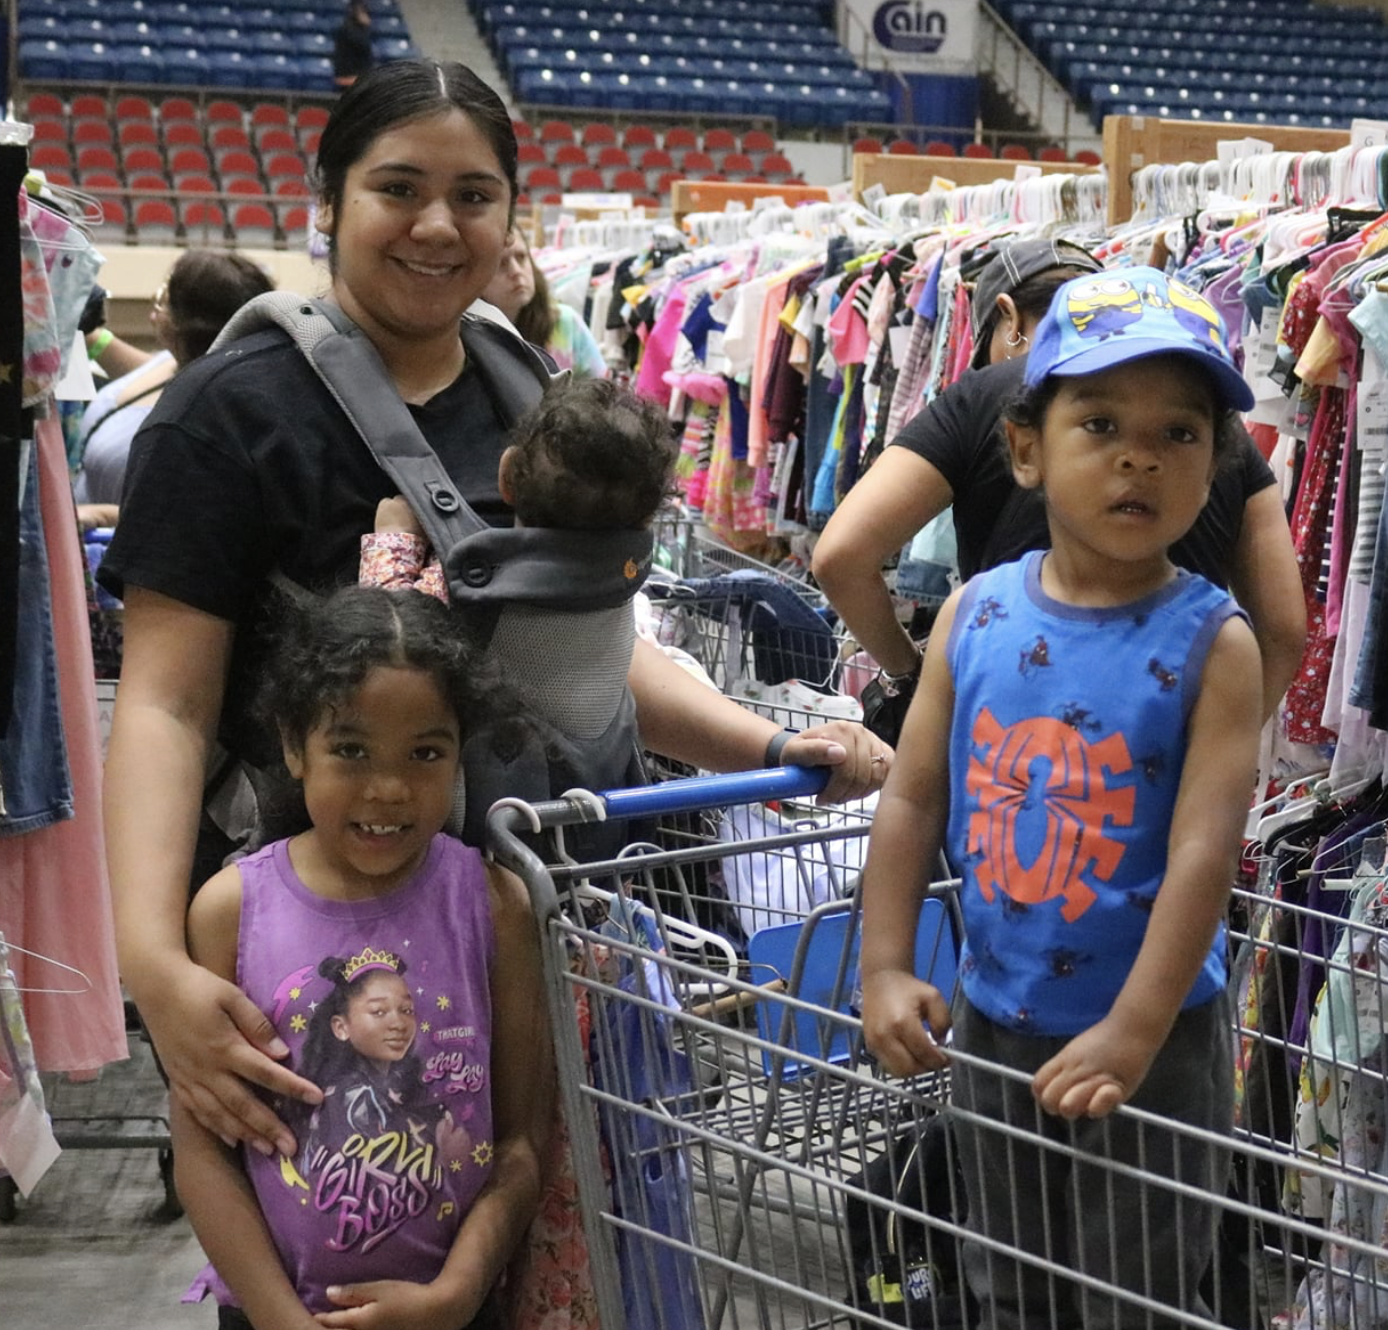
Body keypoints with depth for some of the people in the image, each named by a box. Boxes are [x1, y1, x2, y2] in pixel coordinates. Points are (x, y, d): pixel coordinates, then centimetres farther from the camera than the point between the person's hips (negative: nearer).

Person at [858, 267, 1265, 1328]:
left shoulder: (1211, 642, -16)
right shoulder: (975, 614, -5)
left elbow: (1202, 853, -21)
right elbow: (914, 801, -1)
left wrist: (1133, 1033, -25)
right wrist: (886, 969, -7)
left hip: (1155, 1040, -4)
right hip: (995, 1022, 4)